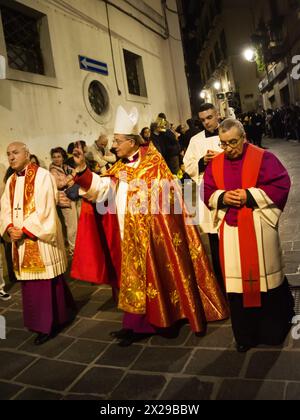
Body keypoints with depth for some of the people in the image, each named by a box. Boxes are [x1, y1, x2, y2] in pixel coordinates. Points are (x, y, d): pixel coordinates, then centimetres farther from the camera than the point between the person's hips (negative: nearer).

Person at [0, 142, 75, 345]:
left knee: (45, 281, 0)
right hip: (21, 240, 7)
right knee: (29, 282, 15)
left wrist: (24, 230, -18)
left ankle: (48, 324, 12)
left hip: (40, 239, -7)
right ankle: (37, 319, 31)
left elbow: (45, 209, -16)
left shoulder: (42, 176, -9)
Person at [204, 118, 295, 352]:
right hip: (230, 231, 3)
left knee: (264, 277, 10)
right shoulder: (215, 163, 7)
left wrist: (250, 195, -17)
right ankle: (245, 334, 24)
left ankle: (275, 330, 36)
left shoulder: (263, 158, -5)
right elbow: (207, 191, 8)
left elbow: (282, 184, -9)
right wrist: (222, 197, -13)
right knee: (236, 280, 7)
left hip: (258, 229, -3)